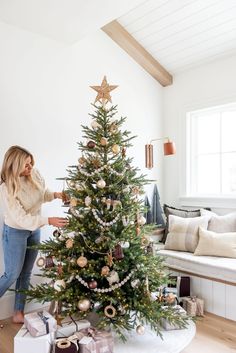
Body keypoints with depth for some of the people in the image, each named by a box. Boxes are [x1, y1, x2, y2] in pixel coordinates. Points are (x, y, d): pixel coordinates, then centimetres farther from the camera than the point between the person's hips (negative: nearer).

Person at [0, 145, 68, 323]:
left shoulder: (34, 174, -12)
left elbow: (42, 192, 9)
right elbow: (22, 219, -29)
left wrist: (56, 195, -10)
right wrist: (49, 221, -34)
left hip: (34, 230, 6)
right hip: (15, 232, -5)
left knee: (26, 273, 14)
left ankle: (19, 313, 31)